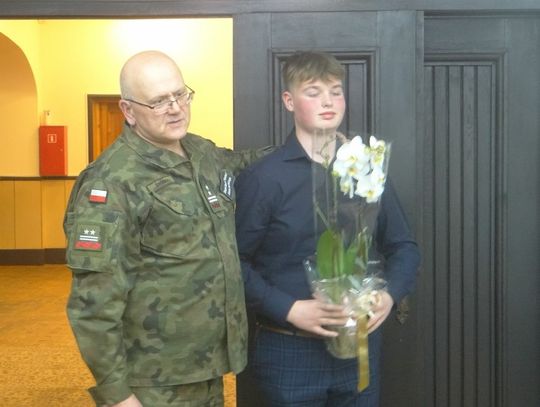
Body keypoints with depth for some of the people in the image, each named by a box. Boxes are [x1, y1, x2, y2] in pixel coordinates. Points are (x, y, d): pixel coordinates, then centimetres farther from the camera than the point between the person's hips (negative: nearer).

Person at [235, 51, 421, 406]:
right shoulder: (263, 177, -8)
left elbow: (404, 247, 10)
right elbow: (235, 262, -9)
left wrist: (390, 294, -7)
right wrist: (290, 309, -18)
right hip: (290, 352, -3)